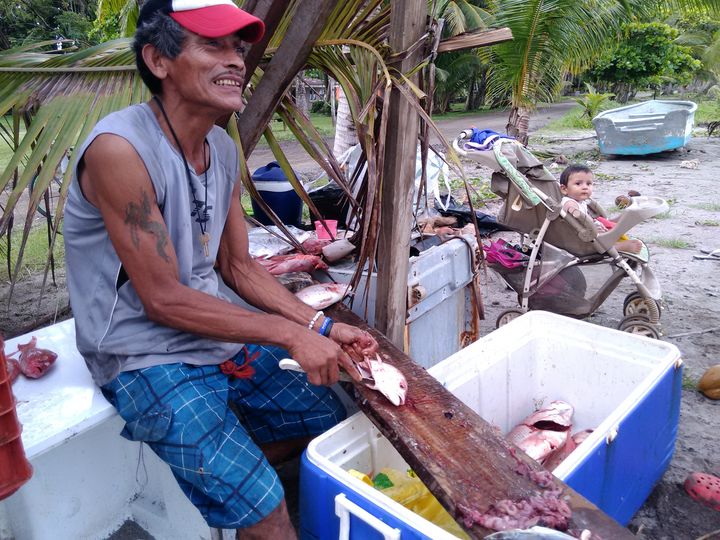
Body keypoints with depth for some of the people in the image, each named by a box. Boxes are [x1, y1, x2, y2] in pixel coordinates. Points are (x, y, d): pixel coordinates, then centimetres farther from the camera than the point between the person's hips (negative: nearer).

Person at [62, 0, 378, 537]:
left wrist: (324, 327, -4)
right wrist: (290, 333, -20)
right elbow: (163, 299, -21)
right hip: (148, 358, -8)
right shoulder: (120, 149, -21)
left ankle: (210, 467, 23)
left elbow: (239, 268, 6)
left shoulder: (224, 149, 2)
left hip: (223, 337, 8)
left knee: (331, 420, 15)